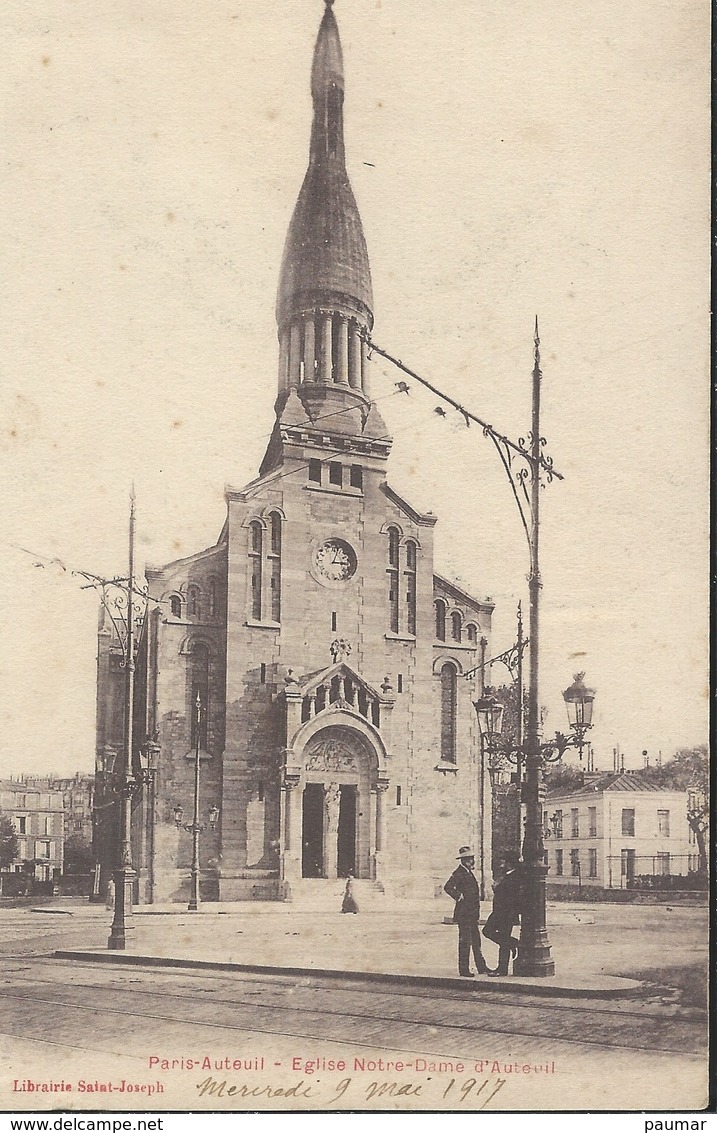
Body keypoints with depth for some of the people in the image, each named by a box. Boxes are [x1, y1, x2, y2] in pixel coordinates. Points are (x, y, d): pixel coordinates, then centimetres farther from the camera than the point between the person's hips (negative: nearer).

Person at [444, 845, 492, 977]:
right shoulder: (459, 873, -13)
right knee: (465, 941, -3)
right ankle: (463, 969, 3)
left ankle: (481, 968, 19)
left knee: (476, 941, 13)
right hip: (463, 913, -9)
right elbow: (448, 887, -26)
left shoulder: (469, 872, 15)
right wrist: (459, 897, -17)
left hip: (472, 914, 9)